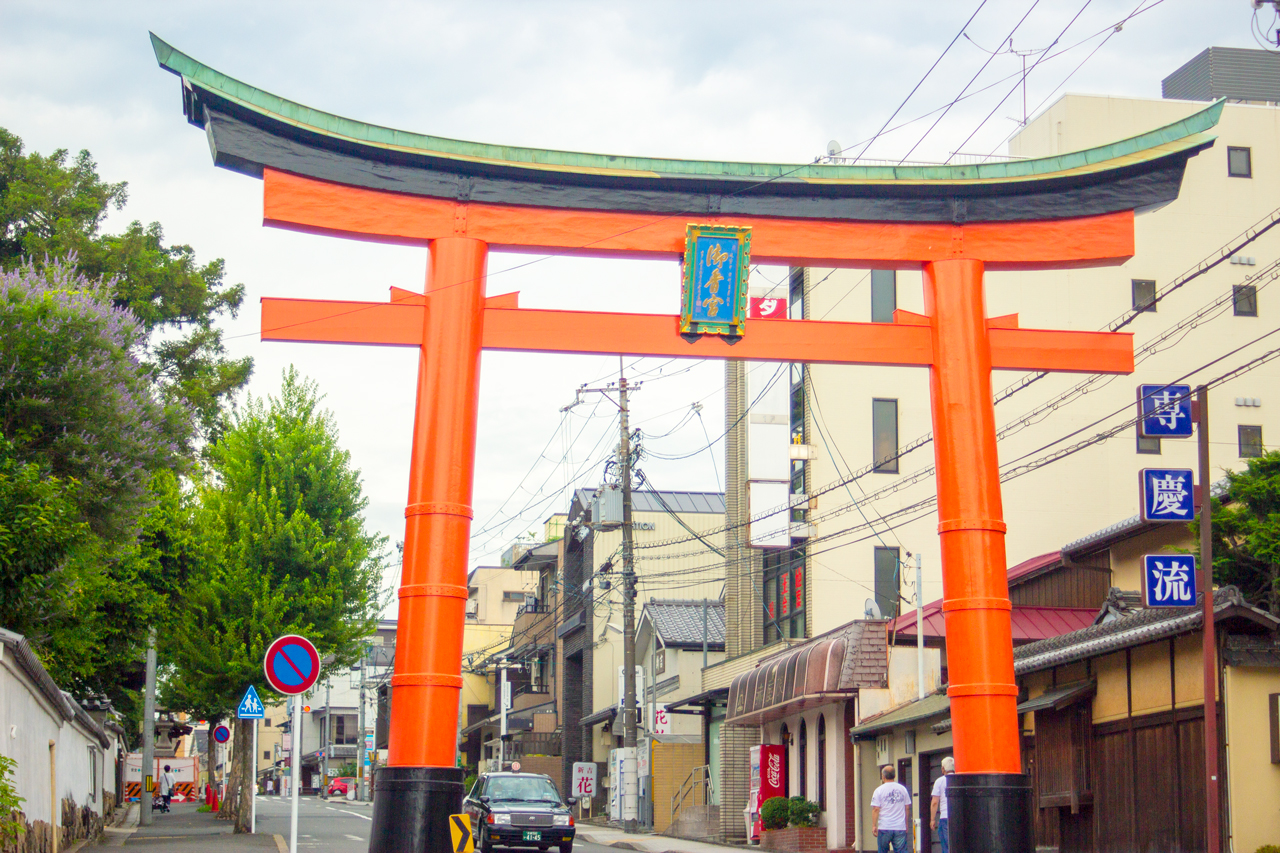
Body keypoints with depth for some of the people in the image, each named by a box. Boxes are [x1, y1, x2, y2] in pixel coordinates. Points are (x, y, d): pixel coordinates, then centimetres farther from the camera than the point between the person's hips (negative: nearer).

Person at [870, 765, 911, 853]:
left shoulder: (879, 790, -4)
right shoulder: (903, 789, 6)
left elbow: (875, 809, -8)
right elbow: (907, 808, 10)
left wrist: (874, 825, -3)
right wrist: (906, 823, 18)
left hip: (884, 827, -2)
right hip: (900, 827, 2)